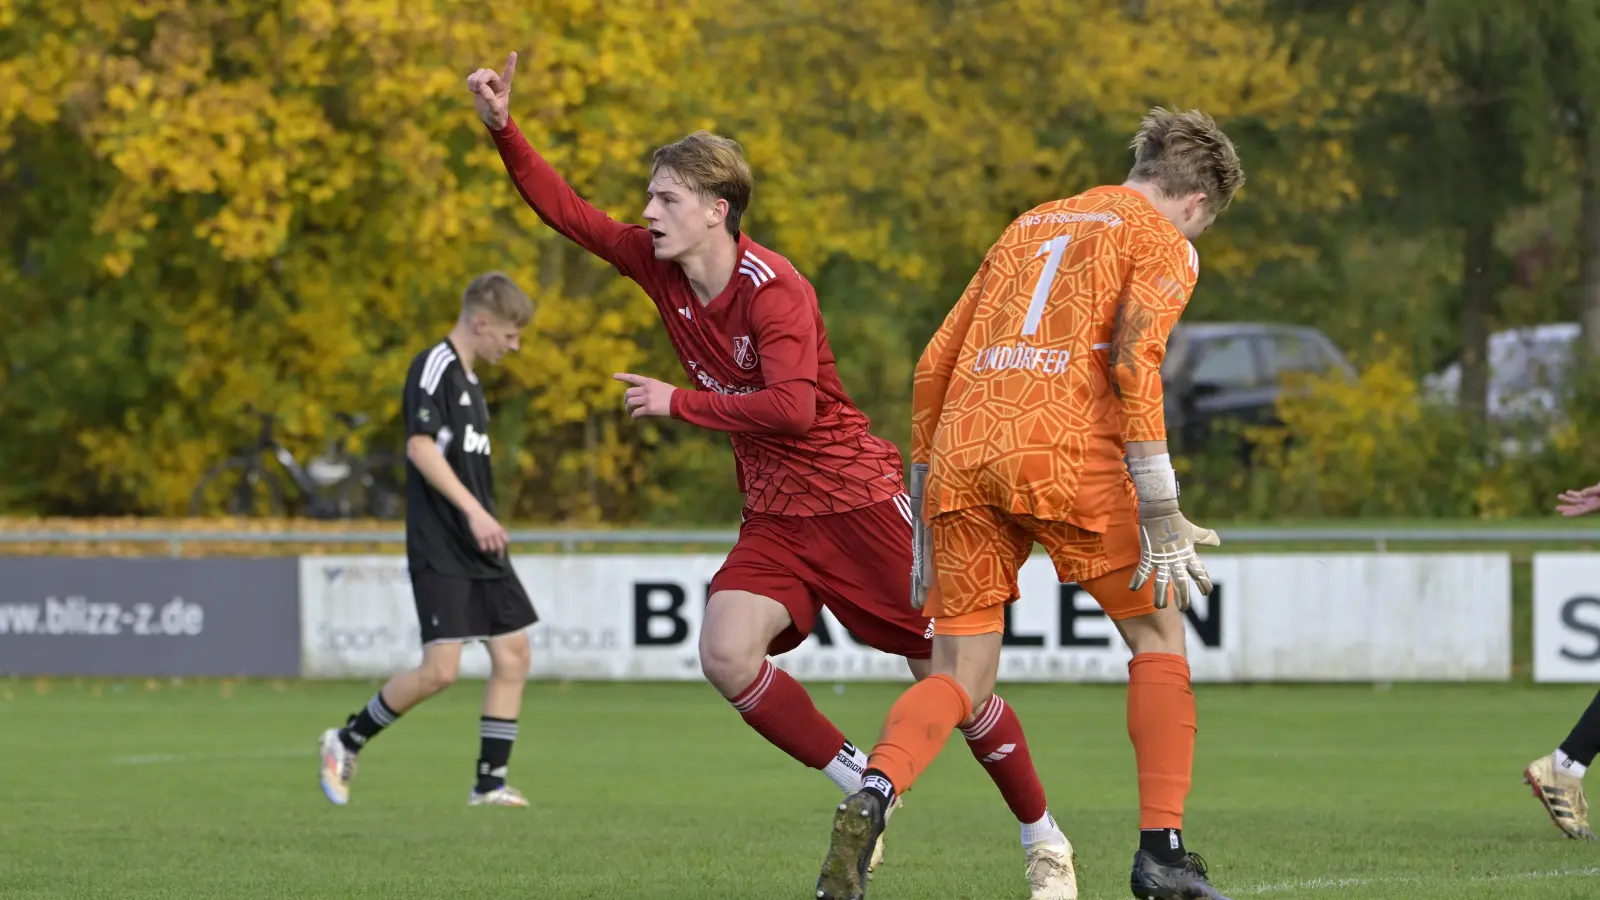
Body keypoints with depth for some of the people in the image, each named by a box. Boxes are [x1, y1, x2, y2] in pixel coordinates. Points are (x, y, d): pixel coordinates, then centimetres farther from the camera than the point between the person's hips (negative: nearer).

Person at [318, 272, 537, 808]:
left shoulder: (468, 382, 19)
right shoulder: (435, 367, -10)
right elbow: (420, 446, -22)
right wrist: (473, 509, -27)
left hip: (480, 552, 10)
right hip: (440, 551, -10)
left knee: (512, 657, 3)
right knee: (440, 670, -13)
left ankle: (490, 783, 7)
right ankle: (346, 743, 5)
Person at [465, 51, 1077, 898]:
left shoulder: (773, 289, -22)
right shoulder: (660, 267, 0)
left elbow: (792, 406, -33)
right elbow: (569, 212, 6)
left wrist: (677, 402, -27)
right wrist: (503, 130, -5)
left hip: (854, 501, -6)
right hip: (772, 516, 6)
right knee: (725, 654, -18)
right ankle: (862, 788, 0)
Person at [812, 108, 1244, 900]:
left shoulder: (1031, 225, 28)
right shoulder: (1162, 242, 9)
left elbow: (934, 365, 24)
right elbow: (1134, 360, -9)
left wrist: (924, 506, 28)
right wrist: (1161, 515, -12)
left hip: (961, 455, 5)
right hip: (1065, 450, -5)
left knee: (959, 678, 7)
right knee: (1159, 637, 13)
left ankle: (871, 797, -21)